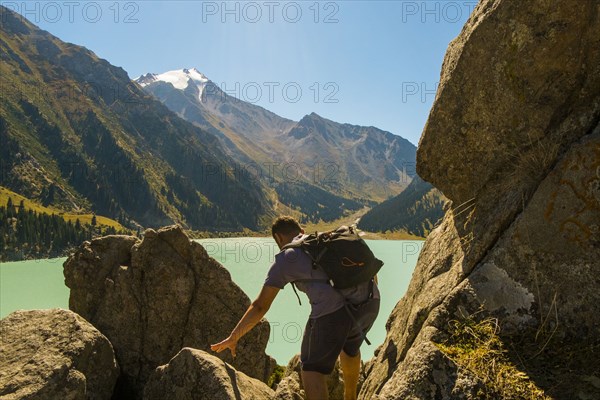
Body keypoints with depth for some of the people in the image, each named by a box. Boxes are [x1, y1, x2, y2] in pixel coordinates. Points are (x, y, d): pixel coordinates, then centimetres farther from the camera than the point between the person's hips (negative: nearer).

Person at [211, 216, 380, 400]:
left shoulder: (286, 258, 12)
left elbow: (260, 306, 11)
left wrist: (233, 338, 21)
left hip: (334, 309, -6)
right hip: (369, 303, 7)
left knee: (312, 368, 14)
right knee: (350, 345, 36)